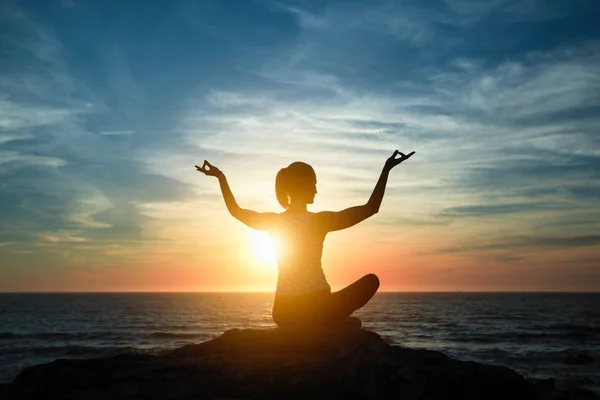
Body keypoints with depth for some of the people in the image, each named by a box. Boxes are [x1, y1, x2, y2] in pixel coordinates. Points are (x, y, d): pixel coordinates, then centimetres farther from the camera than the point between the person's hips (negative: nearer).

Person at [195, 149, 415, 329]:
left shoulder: (272, 221, 0)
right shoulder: (319, 221, -13)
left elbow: (235, 210, 20)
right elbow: (371, 208, -10)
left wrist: (221, 177, 30)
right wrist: (386, 169, -7)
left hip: (282, 311, 5)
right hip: (318, 308, -5)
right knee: (371, 280, 15)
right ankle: (336, 324, 4)